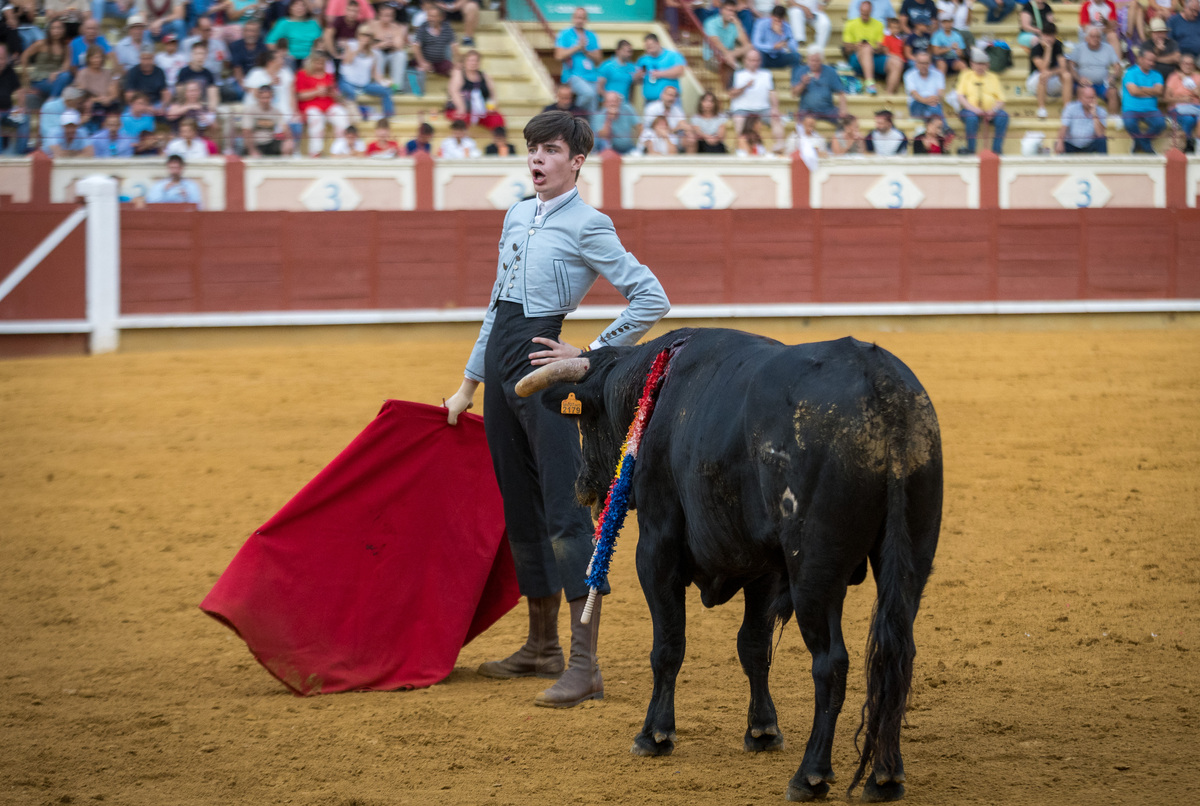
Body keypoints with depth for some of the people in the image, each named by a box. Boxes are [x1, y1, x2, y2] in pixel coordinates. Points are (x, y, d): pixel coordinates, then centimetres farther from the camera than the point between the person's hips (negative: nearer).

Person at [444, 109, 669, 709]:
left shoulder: (587, 226, -6)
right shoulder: (517, 216, 16)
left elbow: (651, 299, -10)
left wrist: (592, 356, -10)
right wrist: (469, 385, 22)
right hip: (501, 367, 8)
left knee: (565, 512, -12)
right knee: (521, 510, 13)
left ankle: (584, 665, -15)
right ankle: (542, 647, 25)